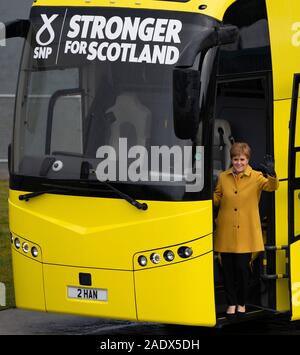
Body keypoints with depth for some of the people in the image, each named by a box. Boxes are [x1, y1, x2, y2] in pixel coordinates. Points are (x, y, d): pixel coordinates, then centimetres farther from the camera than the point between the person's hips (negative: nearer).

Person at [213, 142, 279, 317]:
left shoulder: (256, 177, -2)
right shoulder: (223, 177, 6)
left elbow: (272, 186, -17)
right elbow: (217, 199, 12)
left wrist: (272, 174, -37)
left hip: (246, 233, -2)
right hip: (226, 232, 2)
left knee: (242, 267, 0)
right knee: (228, 268, 5)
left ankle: (242, 303, 18)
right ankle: (231, 303, 17)